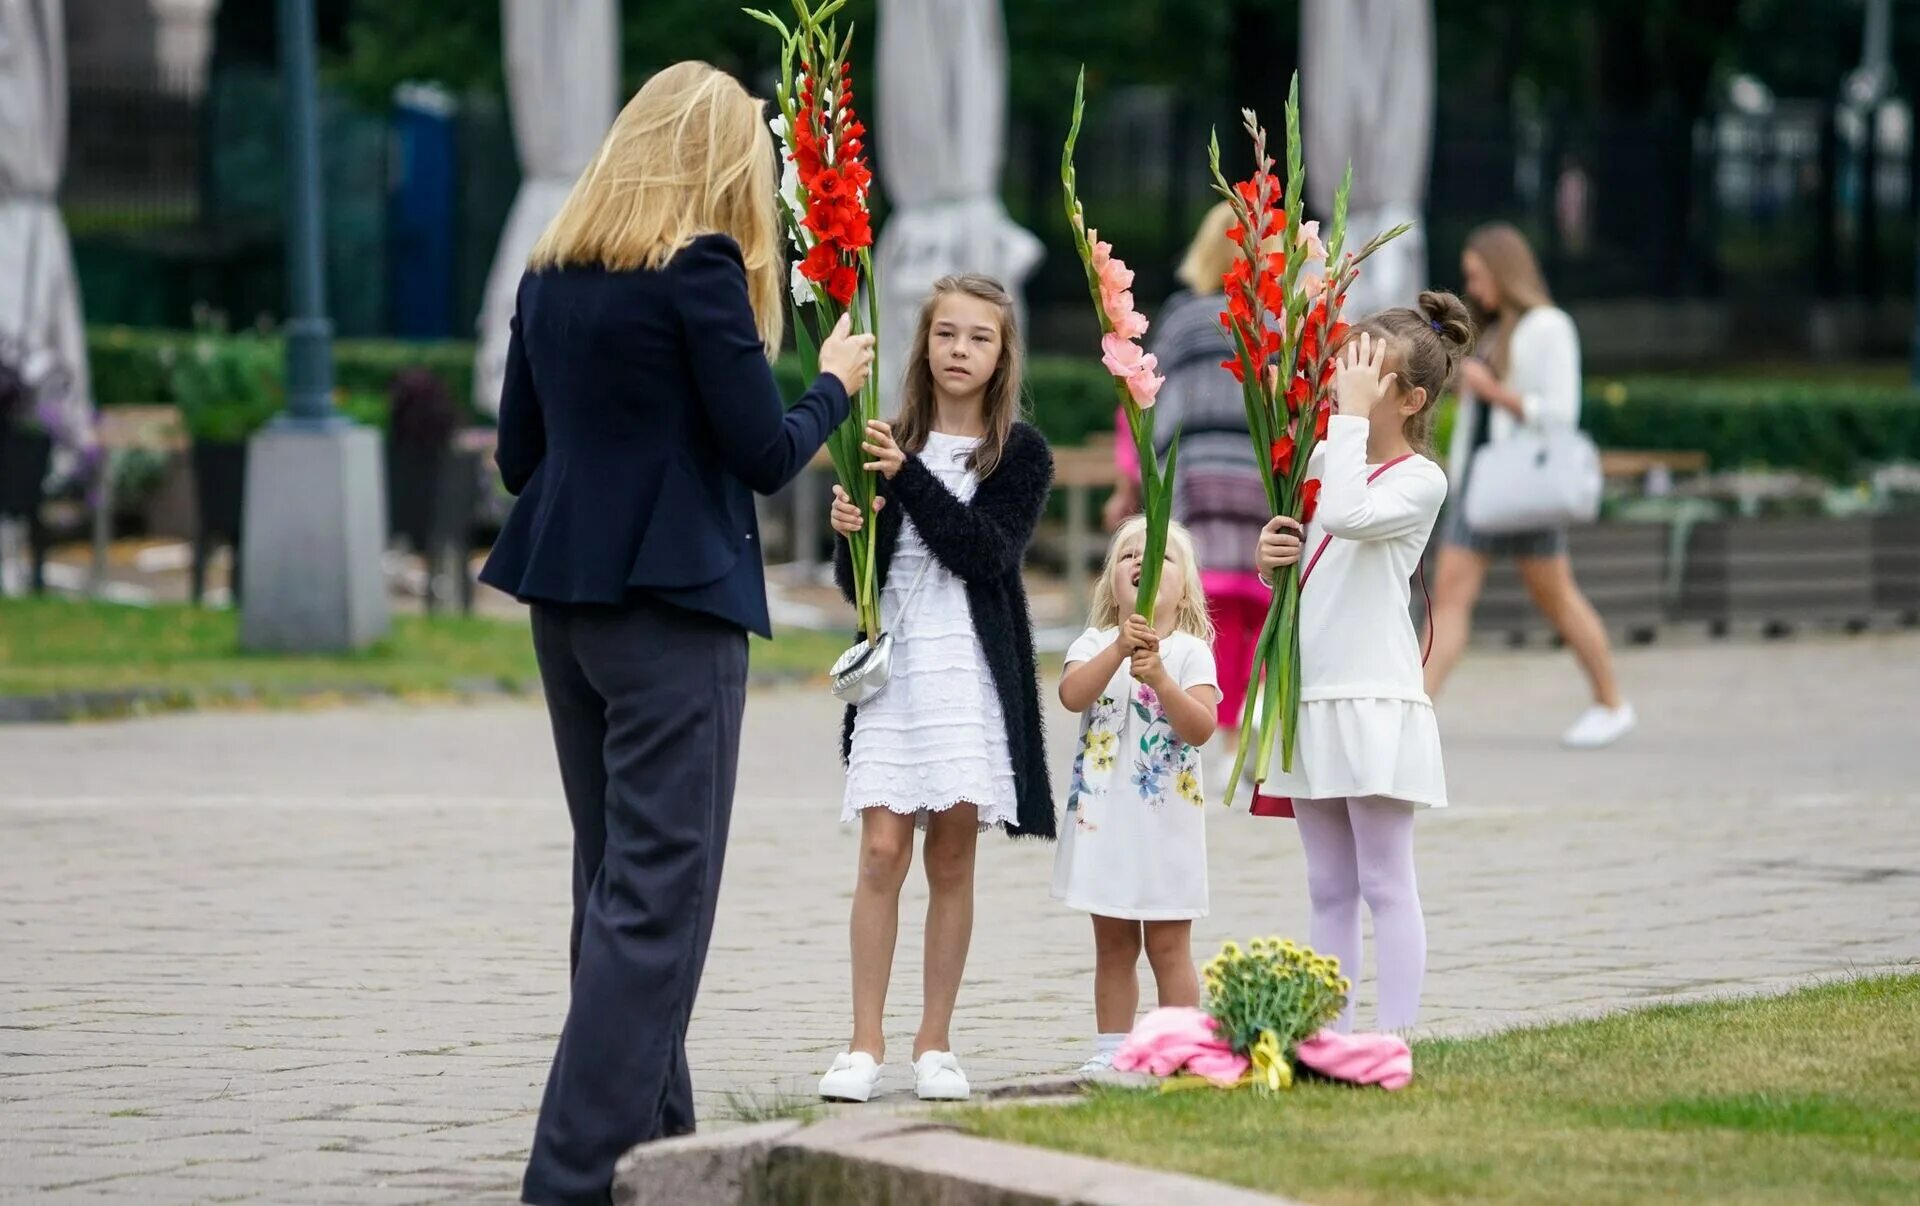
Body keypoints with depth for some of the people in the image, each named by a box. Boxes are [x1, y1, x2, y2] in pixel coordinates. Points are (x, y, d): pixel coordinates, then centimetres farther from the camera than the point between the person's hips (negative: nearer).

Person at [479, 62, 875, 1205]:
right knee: (660, 888, -6)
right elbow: (766, 453, -10)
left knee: (615, 876, 16)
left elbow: (520, 454, 14)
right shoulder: (701, 267, -11)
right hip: (674, 601, -8)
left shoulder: (553, 273, 9)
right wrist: (834, 385, 8)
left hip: (566, 595, 8)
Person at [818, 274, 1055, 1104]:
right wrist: (849, 532, -11)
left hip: (973, 669, -1)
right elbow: (857, 584, 11)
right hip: (893, 661, 1)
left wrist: (910, 478, -17)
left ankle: (935, 1044, 8)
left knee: (952, 857, 2)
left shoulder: (1019, 454, 3)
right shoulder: (891, 445, 9)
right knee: (882, 852, -6)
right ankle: (865, 1044, -4)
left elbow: (992, 553, -12)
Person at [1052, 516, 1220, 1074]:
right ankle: (1110, 1049, 17)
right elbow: (1072, 695, -17)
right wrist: (1118, 650, -29)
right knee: (1113, 947, 11)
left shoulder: (1189, 653, -5)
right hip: (1103, 817, 3)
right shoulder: (1095, 645, 2)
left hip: (1166, 818, -3)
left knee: (1168, 946, 0)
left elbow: (1201, 727, -17)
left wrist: (1159, 678, -30)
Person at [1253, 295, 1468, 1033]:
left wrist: (1354, 413, -22)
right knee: (1329, 888, 10)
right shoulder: (1323, 459, 12)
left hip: (1376, 701, -7)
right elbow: (1292, 572, 21)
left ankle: (1397, 1039, -5)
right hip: (1311, 697, 7)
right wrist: (1268, 557, -2)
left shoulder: (1419, 480, -8)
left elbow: (1347, 515, -29)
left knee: (1385, 883, -5)